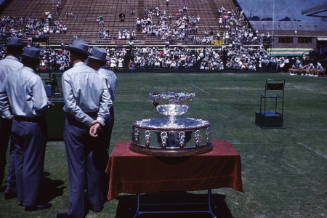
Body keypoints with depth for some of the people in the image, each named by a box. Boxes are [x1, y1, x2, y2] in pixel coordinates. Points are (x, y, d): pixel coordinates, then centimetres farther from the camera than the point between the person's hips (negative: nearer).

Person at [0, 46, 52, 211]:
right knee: (33, 163, 3)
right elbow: (40, 106, -22)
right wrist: (48, 103, -2)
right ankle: (31, 201, 13)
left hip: (16, 123, 7)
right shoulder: (34, 79, -19)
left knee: (19, 160, 16)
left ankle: (22, 196, 29)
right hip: (34, 124, -7)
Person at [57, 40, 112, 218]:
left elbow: (71, 104, -18)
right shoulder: (96, 75, 2)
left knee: (76, 167, 2)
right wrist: (99, 121, -10)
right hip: (94, 120, 5)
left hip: (75, 123, -5)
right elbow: (107, 100, -5)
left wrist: (89, 122, -14)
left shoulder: (68, 74, -11)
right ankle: (95, 202, 28)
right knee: (94, 164, 15)